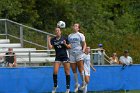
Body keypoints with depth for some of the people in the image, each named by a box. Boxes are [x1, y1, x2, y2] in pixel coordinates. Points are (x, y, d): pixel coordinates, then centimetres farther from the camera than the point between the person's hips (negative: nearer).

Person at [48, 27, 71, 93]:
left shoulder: (64, 38, 0)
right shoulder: (53, 40, 4)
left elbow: (69, 47, 2)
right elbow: (50, 47, -6)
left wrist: (65, 44, -15)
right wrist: (48, 41, -13)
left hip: (65, 57, -2)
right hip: (58, 57, 2)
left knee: (67, 72, -1)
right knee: (55, 72, -9)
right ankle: (55, 86, 10)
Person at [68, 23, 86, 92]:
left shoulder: (80, 35, 5)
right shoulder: (69, 36, 16)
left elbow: (84, 44, 2)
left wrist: (83, 50, -12)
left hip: (79, 53, -4)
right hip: (72, 54, 4)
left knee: (80, 69, -9)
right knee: (74, 70, 3)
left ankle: (83, 83, 4)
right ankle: (76, 84, 11)